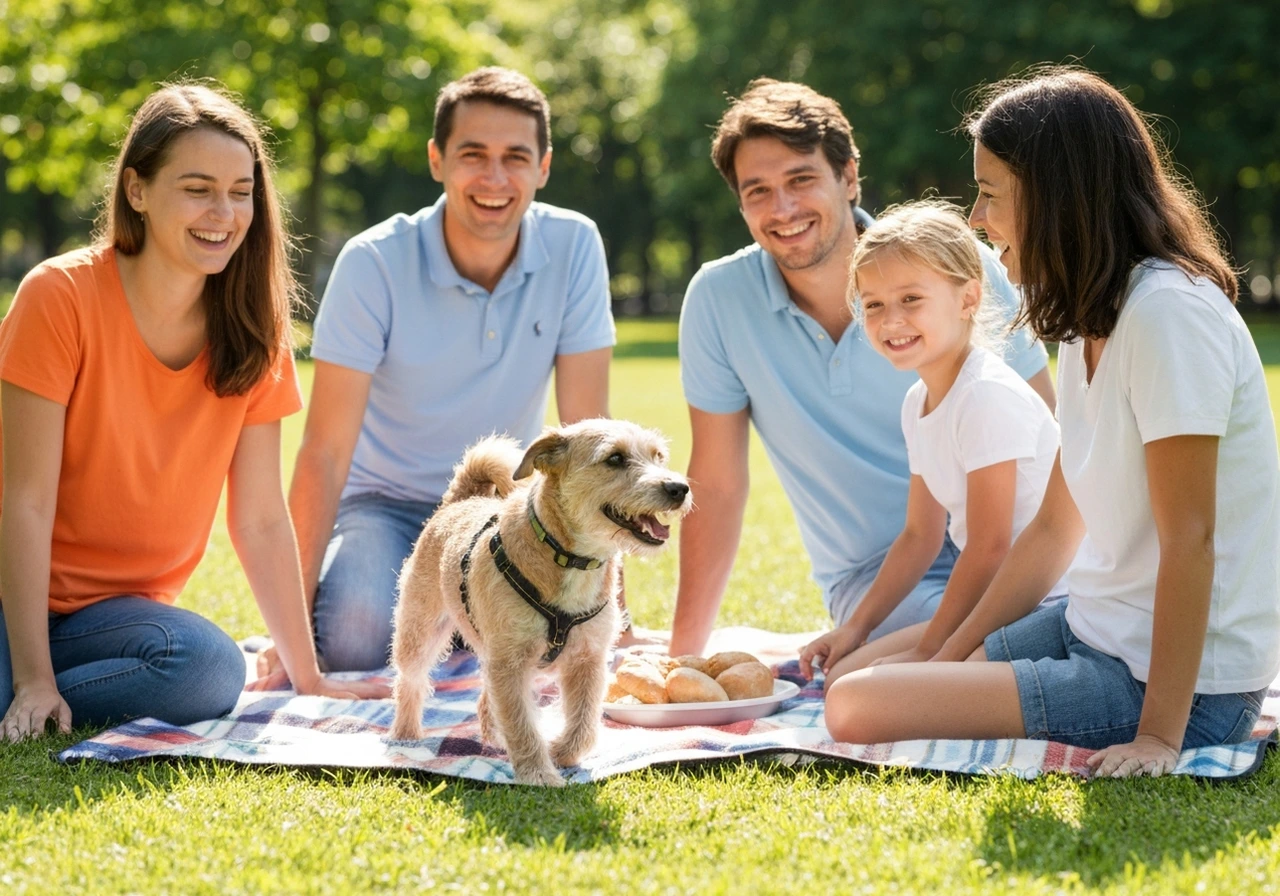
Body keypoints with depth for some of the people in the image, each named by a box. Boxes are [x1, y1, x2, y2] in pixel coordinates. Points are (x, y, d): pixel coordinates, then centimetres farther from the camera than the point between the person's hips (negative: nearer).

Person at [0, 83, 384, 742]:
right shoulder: (62, 296, -14)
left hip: (116, 610, 5)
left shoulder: (253, 332, -1)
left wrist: (309, 677, -1)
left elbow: (261, 519, 1)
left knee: (214, 671, -29)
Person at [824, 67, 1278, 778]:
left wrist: (1160, 736, -24)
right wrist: (948, 659, 13)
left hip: (1179, 679, -10)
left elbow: (1189, 538, -23)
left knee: (858, 711, -19)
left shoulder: (1170, 312, -19)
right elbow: (1056, 528, 15)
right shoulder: (1089, 325, 11)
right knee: (859, 675, 14)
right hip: (1096, 632, 10)